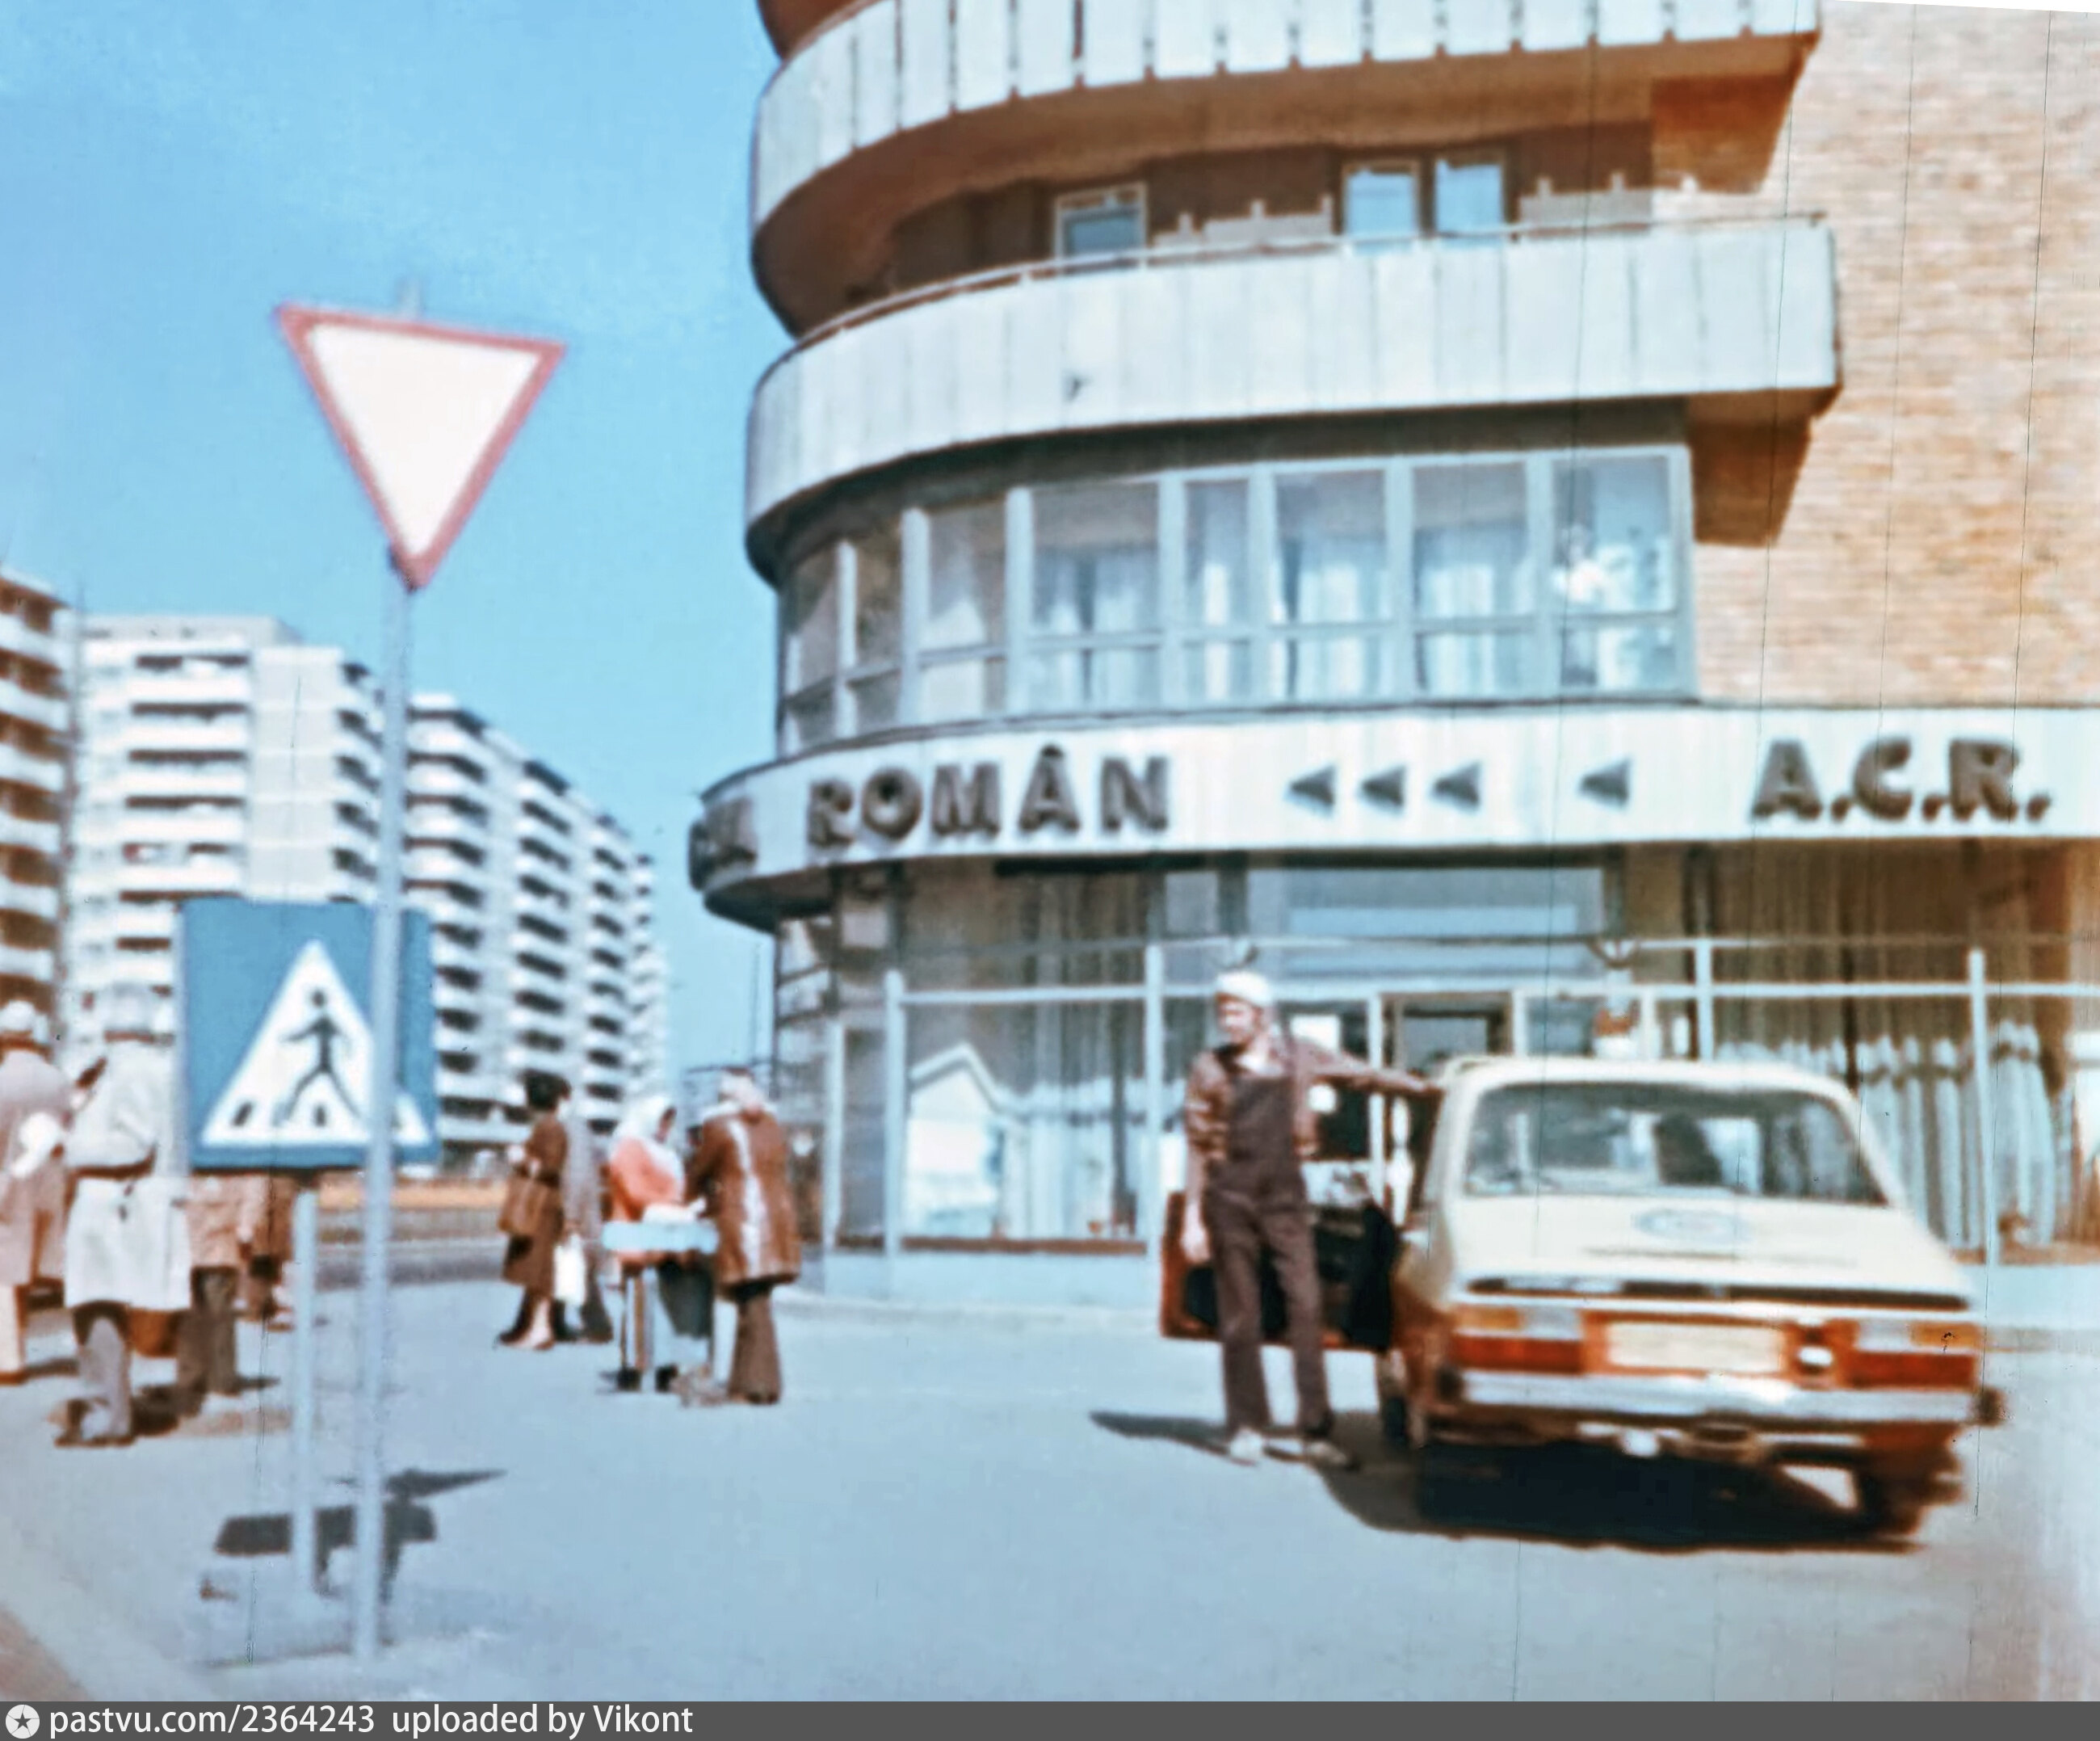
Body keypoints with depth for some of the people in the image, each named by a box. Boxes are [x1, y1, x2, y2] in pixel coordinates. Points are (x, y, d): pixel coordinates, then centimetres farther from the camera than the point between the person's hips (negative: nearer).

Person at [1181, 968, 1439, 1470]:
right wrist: (1192, 1217, 2)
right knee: (1240, 1316, 1)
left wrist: (1428, 1090, 15)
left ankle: (1316, 1431, -4)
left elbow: (1364, 1076, 16)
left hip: (1285, 1193, 1)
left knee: (1306, 1306, -7)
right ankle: (1246, 1427, 13)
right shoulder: (1210, 1068, 3)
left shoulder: (1299, 1057, 6)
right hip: (1231, 1196, -1)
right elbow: (1197, 1145, 5)